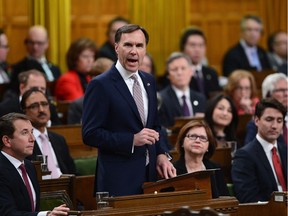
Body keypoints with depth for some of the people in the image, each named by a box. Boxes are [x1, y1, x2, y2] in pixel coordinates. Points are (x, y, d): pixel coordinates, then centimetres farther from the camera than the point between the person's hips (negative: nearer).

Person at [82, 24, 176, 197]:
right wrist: (132, 140, -21)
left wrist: (161, 154, 3)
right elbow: (90, 134, -14)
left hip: (149, 176, 6)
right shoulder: (100, 85, -10)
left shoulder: (149, 81, 12)